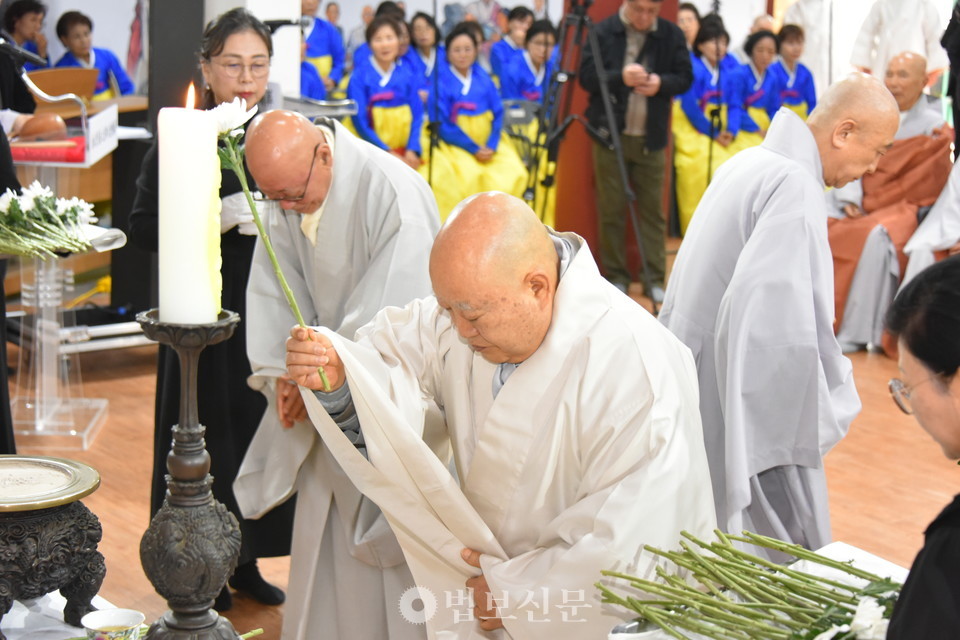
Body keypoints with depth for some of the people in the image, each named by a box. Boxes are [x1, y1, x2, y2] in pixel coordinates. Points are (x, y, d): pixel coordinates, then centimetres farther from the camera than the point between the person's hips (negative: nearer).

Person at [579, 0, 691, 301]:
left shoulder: (671, 34, 0)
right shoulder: (604, 31, -4)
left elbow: (685, 78, 4)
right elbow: (586, 76, -7)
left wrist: (661, 83, -17)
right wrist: (620, 77, -24)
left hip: (651, 138, 1)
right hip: (610, 134, -1)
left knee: (652, 209, 3)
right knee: (611, 209, 4)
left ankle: (655, 278, 10)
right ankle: (616, 276, 15)